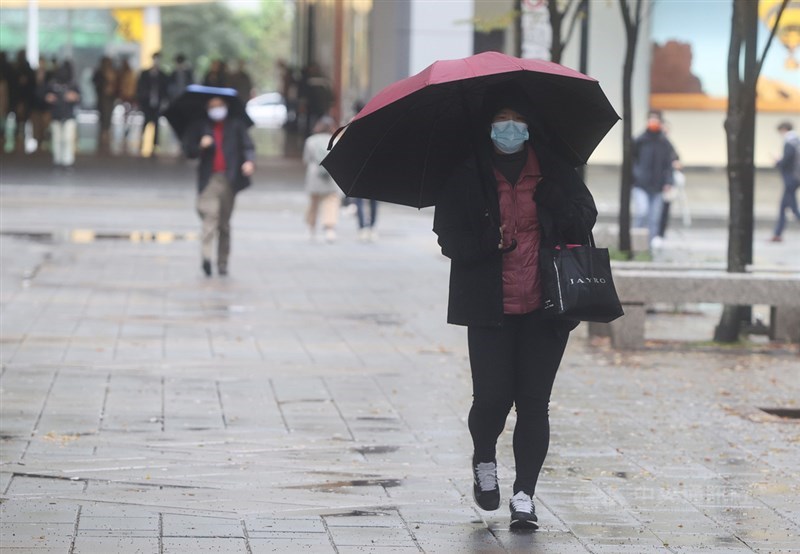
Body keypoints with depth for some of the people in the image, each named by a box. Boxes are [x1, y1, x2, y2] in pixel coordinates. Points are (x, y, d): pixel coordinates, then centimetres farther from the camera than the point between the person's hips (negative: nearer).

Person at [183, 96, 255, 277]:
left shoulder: (236, 125, 9)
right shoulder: (201, 126, 10)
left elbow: (248, 146, 3)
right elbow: (188, 150, 10)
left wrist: (249, 161, -17)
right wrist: (201, 146, -10)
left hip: (229, 179, 1)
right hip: (209, 179, -1)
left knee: (225, 223, 8)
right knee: (210, 216, -20)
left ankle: (222, 262, 14)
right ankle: (206, 257, -29)